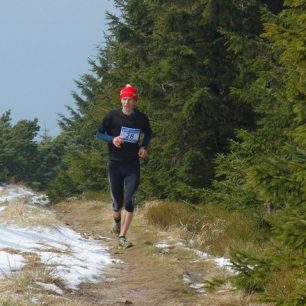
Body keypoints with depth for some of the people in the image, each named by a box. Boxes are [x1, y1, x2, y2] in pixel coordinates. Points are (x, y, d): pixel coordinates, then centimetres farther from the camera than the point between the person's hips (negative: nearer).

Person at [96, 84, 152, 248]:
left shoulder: (142, 118, -2)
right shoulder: (112, 116, -6)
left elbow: (148, 134, 17)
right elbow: (99, 133, 3)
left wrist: (144, 147, -2)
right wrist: (112, 139, -16)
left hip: (133, 166, 0)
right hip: (115, 164, 0)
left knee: (129, 201, -12)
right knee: (117, 201, 7)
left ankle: (122, 237, -7)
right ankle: (116, 219, 43)